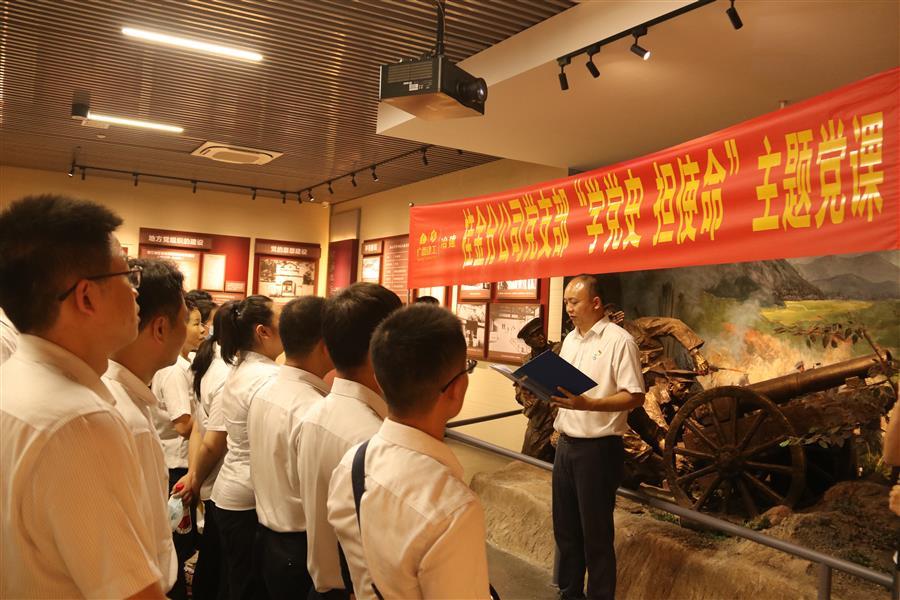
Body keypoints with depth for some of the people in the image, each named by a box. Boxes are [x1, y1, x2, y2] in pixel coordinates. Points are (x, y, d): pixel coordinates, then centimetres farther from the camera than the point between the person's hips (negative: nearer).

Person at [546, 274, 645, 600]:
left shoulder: (618, 340, -13)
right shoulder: (570, 339, 12)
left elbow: (635, 397, -18)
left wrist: (585, 404, -28)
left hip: (598, 448, -7)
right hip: (566, 444, 8)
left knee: (596, 532, 4)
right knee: (565, 526, 16)